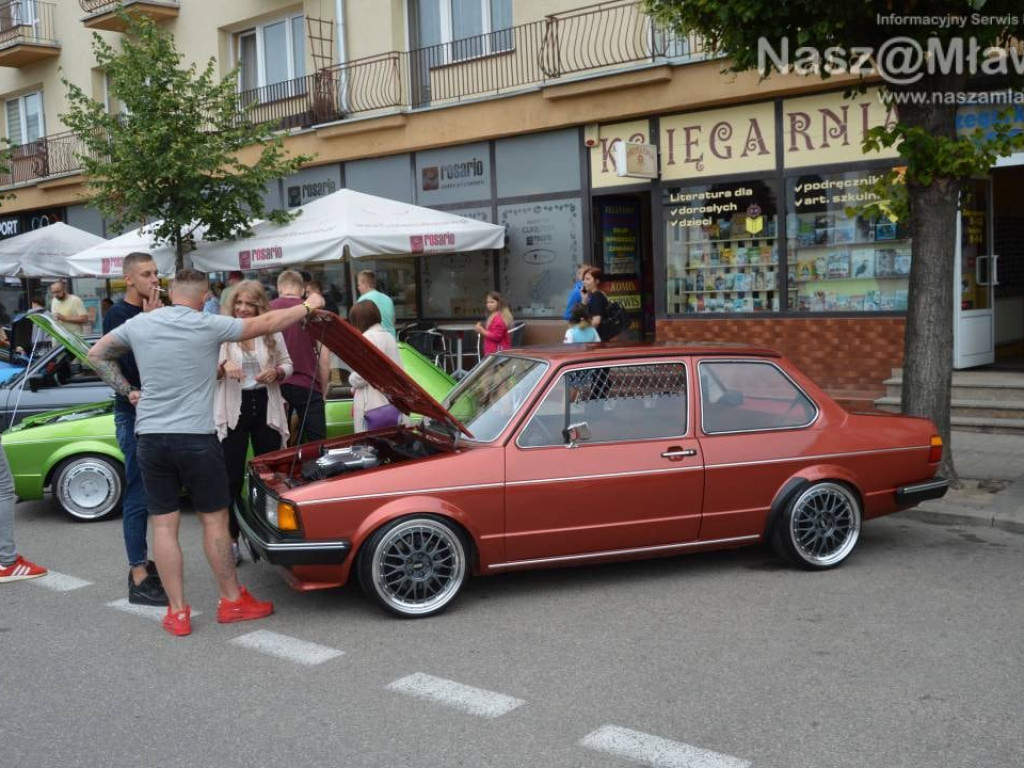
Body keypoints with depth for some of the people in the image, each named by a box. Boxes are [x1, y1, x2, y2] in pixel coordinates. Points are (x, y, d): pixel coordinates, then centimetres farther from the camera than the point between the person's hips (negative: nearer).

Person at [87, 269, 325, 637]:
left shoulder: (139, 324, 5)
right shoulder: (209, 326, -7)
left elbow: (97, 355, 17)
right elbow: (267, 323, 0)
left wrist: (126, 391, 19)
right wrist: (308, 306, 13)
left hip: (150, 438, 4)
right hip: (196, 438, -3)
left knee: (163, 524, 7)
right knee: (214, 519, 9)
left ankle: (178, 613, 11)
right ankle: (232, 601, 20)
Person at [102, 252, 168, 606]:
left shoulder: (151, 312, 11)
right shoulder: (117, 316, -11)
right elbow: (131, 365, -21)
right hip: (133, 413, -8)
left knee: (149, 493, 14)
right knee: (138, 495, -6)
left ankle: (141, 562, 25)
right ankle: (139, 580, -2)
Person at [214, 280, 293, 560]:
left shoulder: (272, 332, 3)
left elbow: (287, 364, 11)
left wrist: (276, 373, -11)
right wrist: (223, 367, -24)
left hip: (266, 408, 3)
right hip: (233, 411, -2)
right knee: (232, 477, -1)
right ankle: (232, 539, 6)